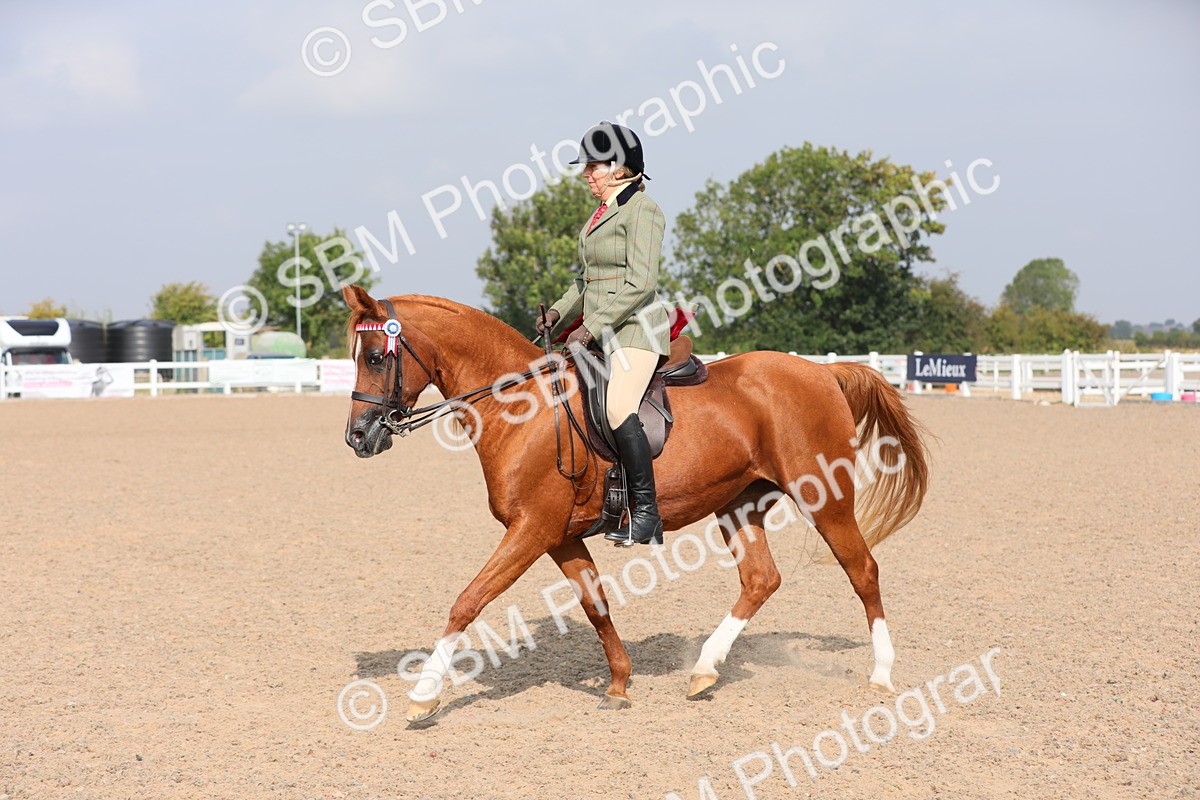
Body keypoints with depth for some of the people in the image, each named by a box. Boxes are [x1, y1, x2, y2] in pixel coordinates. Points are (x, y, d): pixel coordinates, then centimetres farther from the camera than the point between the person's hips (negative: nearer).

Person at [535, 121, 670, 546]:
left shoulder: (641, 209, -9)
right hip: (600, 333, 10)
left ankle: (647, 513, -21)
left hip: (635, 328, -10)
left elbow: (640, 284, -17)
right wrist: (560, 312, 9)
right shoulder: (600, 215, 19)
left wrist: (592, 327, -20)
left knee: (618, 407, -27)